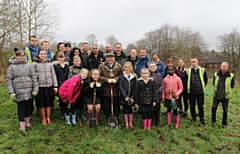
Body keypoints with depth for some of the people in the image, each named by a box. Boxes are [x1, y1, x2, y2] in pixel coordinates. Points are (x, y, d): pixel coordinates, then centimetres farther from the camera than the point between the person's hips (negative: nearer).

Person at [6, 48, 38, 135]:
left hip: (29, 91, 3)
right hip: (19, 92, -2)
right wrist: (11, 92, -9)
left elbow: (34, 78, 4)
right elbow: (8, 80, -2)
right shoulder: (11, 67, -1)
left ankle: (27, 123, 31)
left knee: (28, 107, 14)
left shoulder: (28, 66, 4)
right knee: (21, 109, 2)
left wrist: (35, 89, -2)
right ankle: (22, 126, 11)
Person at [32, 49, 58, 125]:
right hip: (39, 86, -2)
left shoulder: (50, 64, 8)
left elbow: (53, 75, 11)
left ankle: (48, 118, 21)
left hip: (49, 86, 2)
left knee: (48, 102, 9)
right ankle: (43, 118, 19)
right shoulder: (34, 64, -1)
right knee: (41, 103, 6)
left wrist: (55, 86, 7)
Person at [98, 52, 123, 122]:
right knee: (106, 106, 7)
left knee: (116, 105, 7)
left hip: (116, 91, 1)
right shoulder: (101, 66, 1)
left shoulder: (118, 66, 5)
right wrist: (107, 80, -15)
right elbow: (99, 76, -4)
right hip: (105, 90, 0)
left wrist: (116, 79, -15)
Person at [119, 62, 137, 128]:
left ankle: (130, 123, 23)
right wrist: (125, 97, -13)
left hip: (131, 97, 1)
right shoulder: (122, 76, -4)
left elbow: (135, 88, -2)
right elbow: (120, 87, -7)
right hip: (124, 97, 0)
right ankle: (126, 123, 20)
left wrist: (132, 97, -9)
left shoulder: (134, 77, -1)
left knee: (130, 109, 10)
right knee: (125, 109, 7)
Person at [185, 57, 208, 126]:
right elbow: (185, 81, 9)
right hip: (191, 92, 1)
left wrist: (202, 87, 11)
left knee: (200, 106, 5)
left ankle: (202, 119, 21)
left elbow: (205, 80, 11)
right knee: (192, 106, 10)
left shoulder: (202, 70, 0)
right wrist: (188, 88, 8)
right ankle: (193, 118, 27)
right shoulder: (188, 71, -1)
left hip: (200, 92, 0)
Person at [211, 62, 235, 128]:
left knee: (225, 110, 8)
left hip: (225, 96, -2)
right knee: (213, 108, 5)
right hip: (216, 95, 2)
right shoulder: (216, 75, -4)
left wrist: (226, 90, 8)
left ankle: (224, 123, 24)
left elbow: (232, 85, 5)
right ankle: (213, 120, 25)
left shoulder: (231, 76, -10)